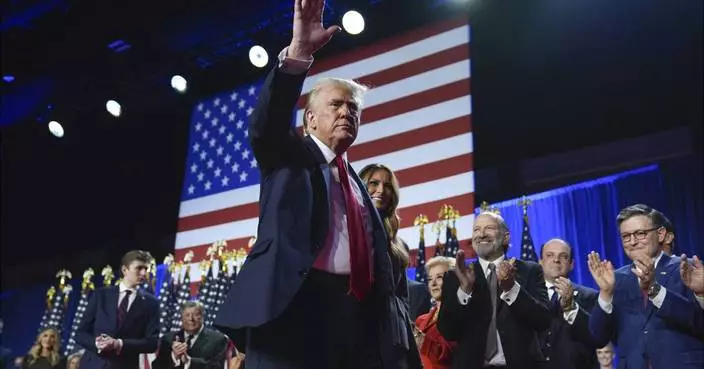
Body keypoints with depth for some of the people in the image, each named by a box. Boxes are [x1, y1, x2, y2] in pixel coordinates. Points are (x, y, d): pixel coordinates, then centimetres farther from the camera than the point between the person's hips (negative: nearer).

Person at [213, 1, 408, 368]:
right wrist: (297, 54, -24)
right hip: (295, 306, -5)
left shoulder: (358, 183, 26)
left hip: (357, 312, 6)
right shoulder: (290, 156, 13)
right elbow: (266, 125, -11)